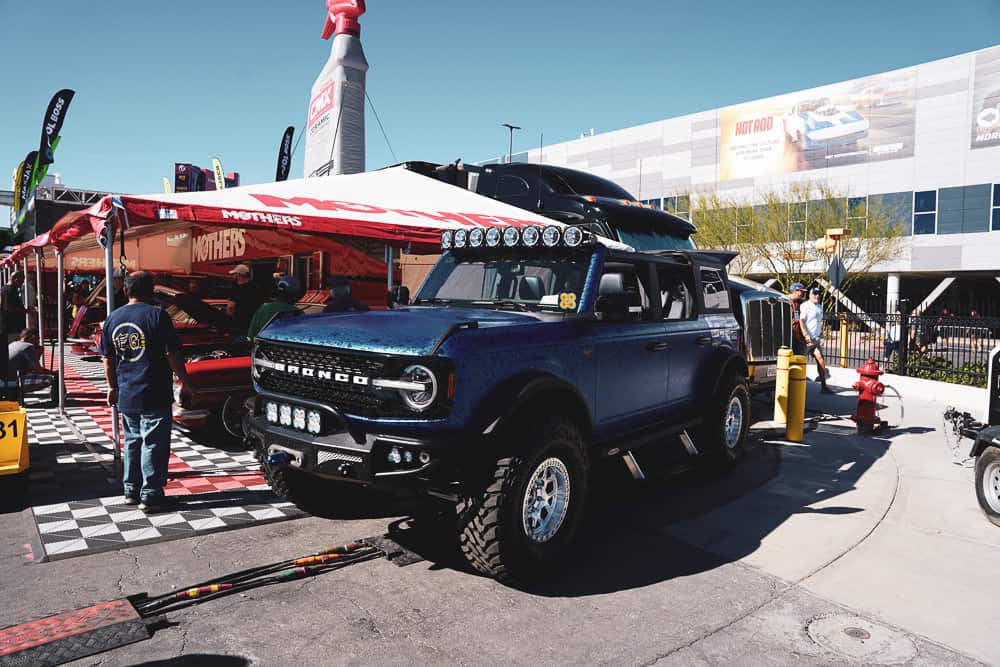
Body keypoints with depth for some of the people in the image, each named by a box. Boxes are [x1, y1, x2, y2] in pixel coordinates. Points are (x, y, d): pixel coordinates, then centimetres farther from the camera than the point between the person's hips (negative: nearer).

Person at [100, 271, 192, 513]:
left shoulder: (113, 318, 7)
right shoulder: (156, 315, -13)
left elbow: (108, 358, 13)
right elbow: (172, 354, -14)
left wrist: (113, 386, 22)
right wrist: (185, 381, -4)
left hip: (126, 396, 7)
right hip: (154, 396, -7)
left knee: (132, 443, 18)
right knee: (154, 445, 0)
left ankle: (131, 491, 25)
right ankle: (151, 496, 4)